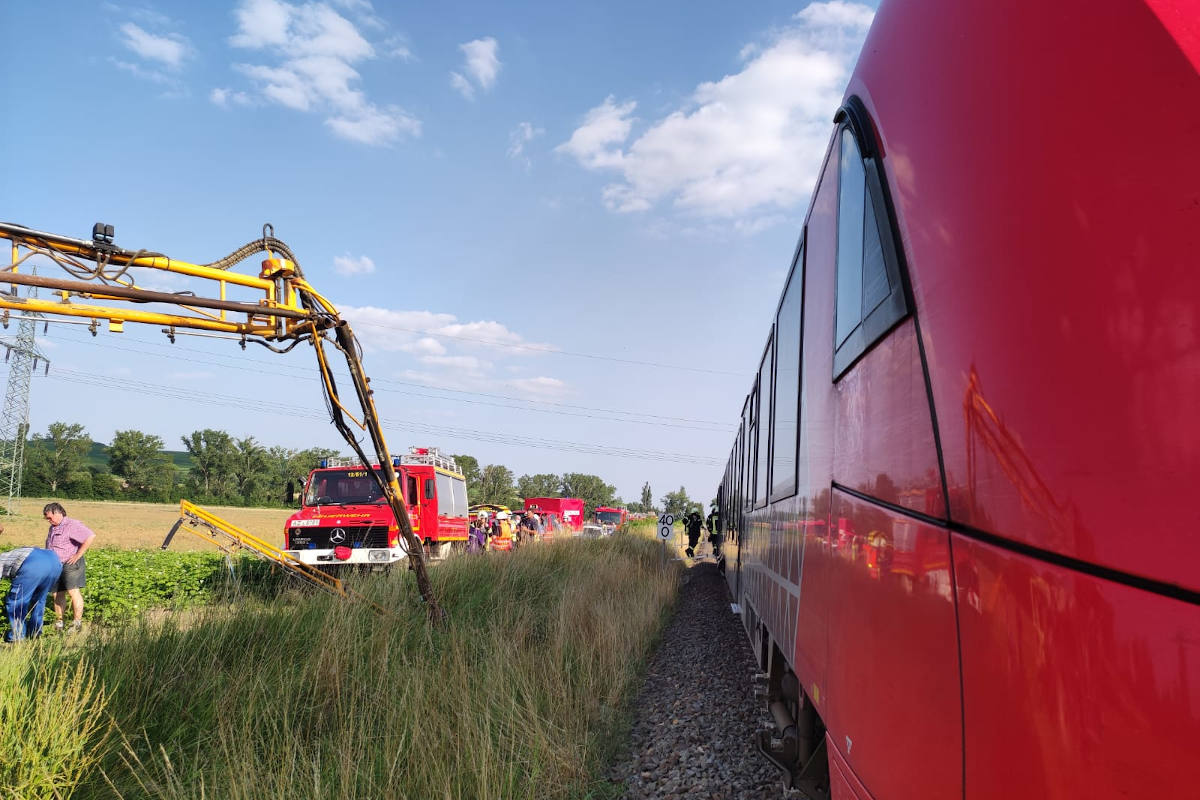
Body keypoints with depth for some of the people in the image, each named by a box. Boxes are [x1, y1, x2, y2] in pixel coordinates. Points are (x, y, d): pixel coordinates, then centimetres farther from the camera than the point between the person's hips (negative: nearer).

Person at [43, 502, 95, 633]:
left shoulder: (72, 525, -13)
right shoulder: (53, 527, 17)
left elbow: (91, 536, -25)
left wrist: (78, 555, -21)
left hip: (71, 564, -9)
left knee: (73, 592, -12)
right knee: (57, 594, 10)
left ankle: (77, 622, -9)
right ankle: (59, 621, 20)